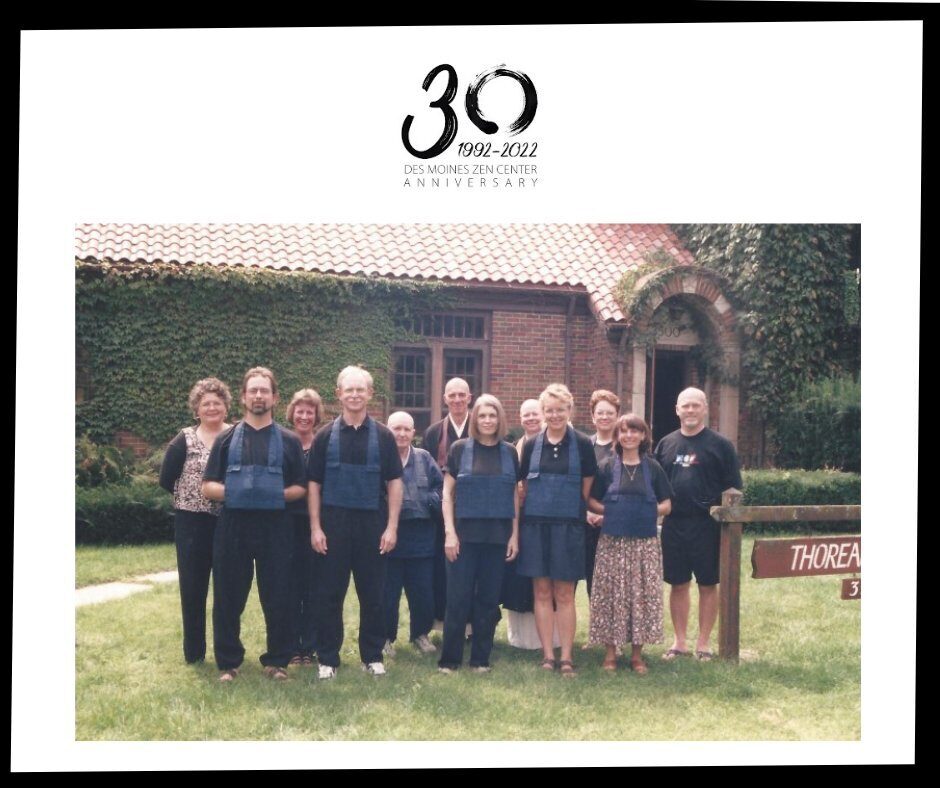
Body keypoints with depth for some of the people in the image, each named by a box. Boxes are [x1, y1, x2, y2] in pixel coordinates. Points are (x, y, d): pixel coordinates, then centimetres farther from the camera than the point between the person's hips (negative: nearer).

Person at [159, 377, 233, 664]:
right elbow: (166, 479, -1)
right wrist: (191, 495, -3)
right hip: (192, 522, 0)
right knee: (193, 586, 5)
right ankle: (194, 651, 16)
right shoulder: (185, 439, 0)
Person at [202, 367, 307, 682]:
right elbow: (208, 487, 5)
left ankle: (277, 660, 15)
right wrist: (231, 492, -12)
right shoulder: (227, 439, 8)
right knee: (228, 598, 4)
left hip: (274, 527, 0)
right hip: (232, 526, 1)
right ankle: (228, 662, 16)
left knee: (277, 597, 2)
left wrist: (278, 494, -11)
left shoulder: (289, 441, 7)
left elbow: (300, 488, 7)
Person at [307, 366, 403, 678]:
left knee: (372, 594, 7)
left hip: (372, 524, 0)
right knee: (329, 594, 3)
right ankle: (328, 658, 12)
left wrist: (392, 527, -4)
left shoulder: (383, 436, 3)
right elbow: (314, 483, 3)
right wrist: (315, 527, -4)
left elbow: (394, 483, 3)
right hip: (334, 523, 0)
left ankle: (372, 656, 18)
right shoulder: (325, 436, 3)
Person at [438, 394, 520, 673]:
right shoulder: (460, 449, 0)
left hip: (498, 536, 2)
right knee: (458, 597, -2)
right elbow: (447, 493, 0)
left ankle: (481, 658, 14)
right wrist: (449, 531, -8)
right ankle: (449, 658, 6)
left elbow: (515, 496, 11)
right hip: (465, 534, -2)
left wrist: (515, 534, 5)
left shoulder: (509, 452, 7)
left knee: (488, 598, 6)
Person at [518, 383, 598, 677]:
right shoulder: (532, 446, 5)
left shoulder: (582, 445, -1)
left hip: (568, 526, -2)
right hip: (536, 525, 2)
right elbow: (525, 487, 12)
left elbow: (586, 489, 4)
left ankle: (566, 657, 6)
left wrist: (571, 510, 5)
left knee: (564, 594, 2)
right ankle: (547, 655, 10)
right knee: (542, 592, 5)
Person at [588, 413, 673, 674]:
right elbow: (591, 501, 6)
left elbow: (666, 505, 9)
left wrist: (649, 511, -6)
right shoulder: (606, 466, 4)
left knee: (643, 594, 1)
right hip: (612, 542, -1)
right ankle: (610, 652, 9)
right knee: (611, 594, -1)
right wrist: (610, 511, -9)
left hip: (645, 543, 1)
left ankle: (637, 654, 11)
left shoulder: (652, 467, 7)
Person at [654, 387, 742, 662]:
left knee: (708, 585, 4)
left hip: (707, 525, -3)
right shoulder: (666, 444, 10)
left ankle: (703, 643, 14)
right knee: (678, 584, 9)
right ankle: (679, 642, 18)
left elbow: (733, 489, 0)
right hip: (673, 525, 3)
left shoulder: (720, 444, 0)